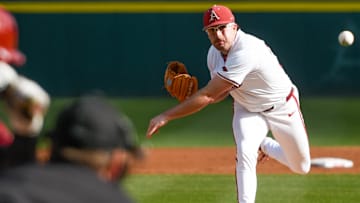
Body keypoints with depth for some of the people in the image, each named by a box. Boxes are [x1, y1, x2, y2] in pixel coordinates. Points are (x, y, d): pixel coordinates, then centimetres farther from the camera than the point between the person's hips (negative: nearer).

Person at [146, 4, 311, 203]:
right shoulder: (215, 53, -13)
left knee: (301, 167, 10)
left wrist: (166, 116, -37)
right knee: (245, 153, -23)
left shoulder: (246, 52, -40)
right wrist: (192, 96, -22)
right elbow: (219, 94, 0)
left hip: (282, 107, -4)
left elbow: (208, 96, -39)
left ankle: (264, 146, 38)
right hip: (248, 109, 4)